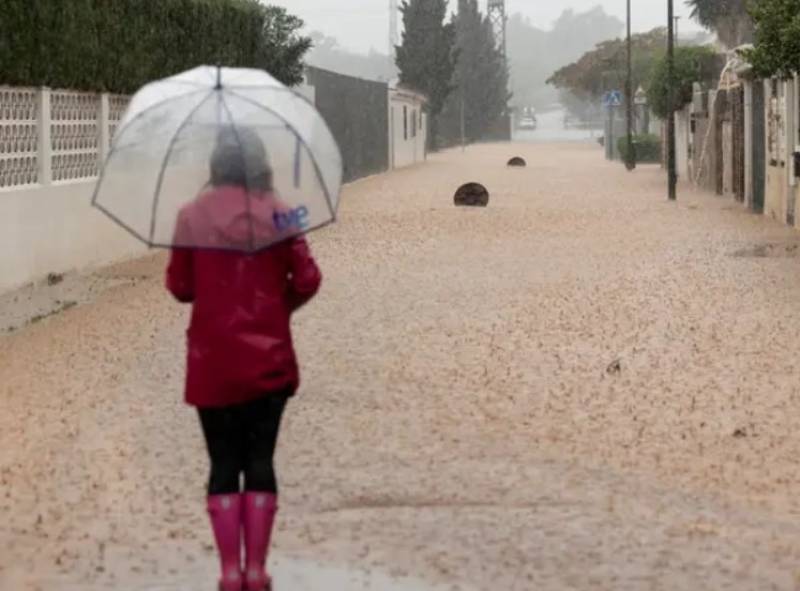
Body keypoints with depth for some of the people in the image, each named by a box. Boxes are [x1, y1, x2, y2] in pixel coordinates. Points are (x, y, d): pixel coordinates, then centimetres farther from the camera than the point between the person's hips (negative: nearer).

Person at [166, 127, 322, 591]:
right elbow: (307, 280, -5)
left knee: (223, 464, 7)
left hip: (212, 360, 0)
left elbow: (180, 287, 1)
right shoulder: (276, 213, -4)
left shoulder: (192, 217, -3)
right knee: (260, 461, 6)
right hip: (267, 358, 0)